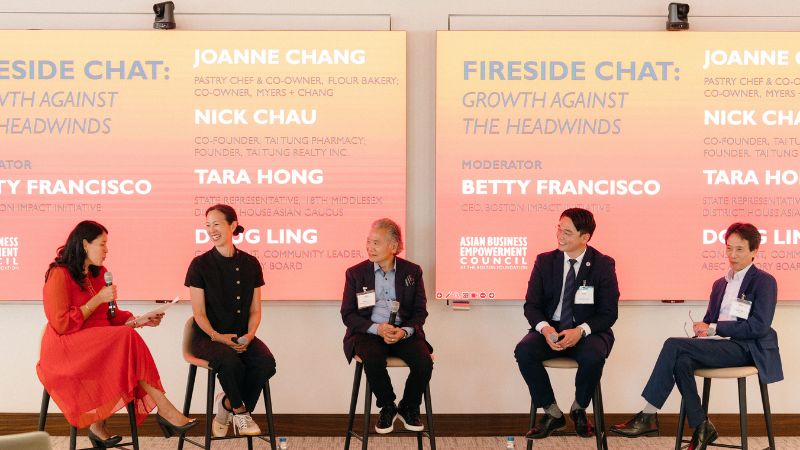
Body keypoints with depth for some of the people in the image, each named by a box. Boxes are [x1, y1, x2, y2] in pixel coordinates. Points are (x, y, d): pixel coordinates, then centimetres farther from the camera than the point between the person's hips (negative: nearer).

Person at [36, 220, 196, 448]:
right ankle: (164, 410, -27)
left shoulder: (100, 274, 15)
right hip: (65, 349, -7)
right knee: (127, 337, -29)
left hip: (99, 347, 7)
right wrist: (98, 299, -14)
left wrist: (140, 320, 2)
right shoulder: (59, 275, -8)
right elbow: (61, 324, -14)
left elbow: (112, 316, 20)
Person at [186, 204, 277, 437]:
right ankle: (240, 411, -6)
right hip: (208, 337, -3)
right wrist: (217, 336, -19)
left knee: (266, 363, -28)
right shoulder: (200, 265, -1)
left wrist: (249, 335, -11)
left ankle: (228, 405, -3)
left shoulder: (250, 264, 7)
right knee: (231, 363, -36)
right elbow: (199, 313, -2)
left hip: (241, 336, 3)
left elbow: (255, 310, 9)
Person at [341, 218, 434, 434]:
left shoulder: (412, 271, 7)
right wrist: (377, 328, -16)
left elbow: (420, 311, 6)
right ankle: (387, 407, -5)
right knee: (373, 360, -34)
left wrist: (404, 331, -16)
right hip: (368, 333, -1)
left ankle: (409, 408, 3)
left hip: (404, 332, 1)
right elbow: (348, 314, 1)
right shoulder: (355, 273, 5)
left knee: (424, 363, -26)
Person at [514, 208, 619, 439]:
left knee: (593, 357, -36)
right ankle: (552, 413, -10)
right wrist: (544, 328, -21)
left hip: (588, 332, -2)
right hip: (551, 330, 2)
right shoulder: (544, 261, 4)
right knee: (524, 351, -28)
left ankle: (579, 409, -5)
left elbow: (609, 313, -5)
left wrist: (581, 331, -24)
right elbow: (531, 305, 2)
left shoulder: (603, 264, -3)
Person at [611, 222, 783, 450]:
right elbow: (709, 320, 23)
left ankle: (649, 416, -21)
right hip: (720, 344, 6)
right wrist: (703, 329, -4)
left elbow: (759, 326, -10)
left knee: (674, 344, -24)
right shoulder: (720, 284, 23)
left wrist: (713, 328, -11)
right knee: (682, 361, -29)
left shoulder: (764, 282, 1)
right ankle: (701, 427, -21)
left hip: (746, 348, -6)